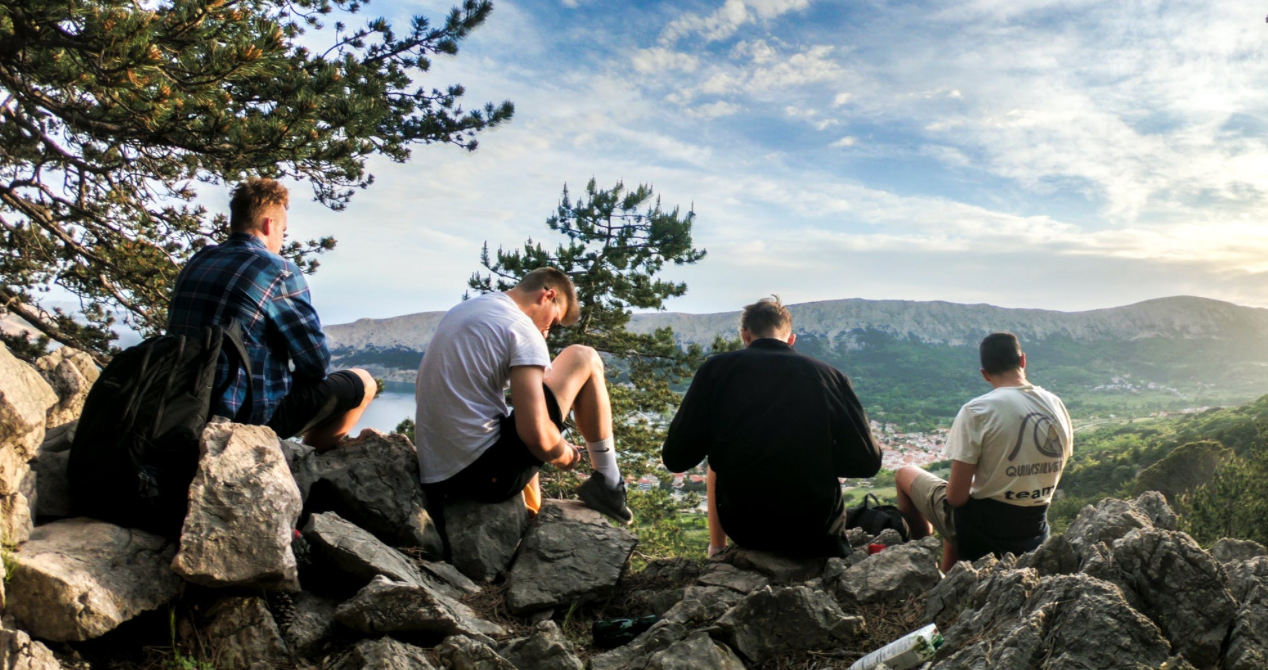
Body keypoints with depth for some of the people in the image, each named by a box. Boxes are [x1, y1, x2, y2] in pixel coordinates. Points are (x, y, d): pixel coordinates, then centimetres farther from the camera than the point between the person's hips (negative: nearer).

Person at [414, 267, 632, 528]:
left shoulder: (460, 312, 14)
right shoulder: (521, 328, -11)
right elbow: (536, 435, -21)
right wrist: (566, 456, 2)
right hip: (488, 475, -8)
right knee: (584, 359, 3)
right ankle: (609, 485, 11)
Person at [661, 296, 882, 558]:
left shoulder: (717, 369, -5)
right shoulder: (828, 374, -3)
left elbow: (676, 458, -5)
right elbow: (867, 462, -1)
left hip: (743, 524, 0)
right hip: (817, 529, 1)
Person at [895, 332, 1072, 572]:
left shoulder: (976, 410, -18)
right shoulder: (1057, 406, -1)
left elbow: (956, 496, -18)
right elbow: (1050, 477, 12)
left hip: (980, 531, -6)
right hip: (1034, 535, 6)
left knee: (905, 474, 17)